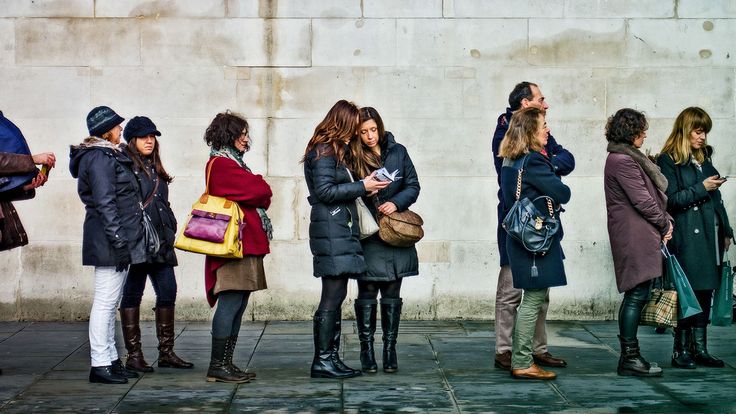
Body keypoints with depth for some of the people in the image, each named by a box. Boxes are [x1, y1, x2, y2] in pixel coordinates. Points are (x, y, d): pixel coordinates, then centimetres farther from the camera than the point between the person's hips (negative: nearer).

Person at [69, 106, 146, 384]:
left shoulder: (110, 155, 20)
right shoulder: (100, 158, -12)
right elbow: (104, 202, -19)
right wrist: (119, 240, -22)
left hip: (121, 240, 11)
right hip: (109, 239, -11)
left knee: (110, 302, 13)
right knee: (106, 301, -8)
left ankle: (111, 360, 19)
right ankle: (100, 364, -5)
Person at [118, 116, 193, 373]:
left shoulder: (156, 169, 20)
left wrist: (170, 230, 16)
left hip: (160, 243, 8)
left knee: (168, 293, 6)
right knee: (132, 295, 0)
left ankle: (166, 352, 13)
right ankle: (133, 355, 5)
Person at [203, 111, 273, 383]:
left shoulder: (231, 162, 24)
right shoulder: (221, 163, -8)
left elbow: (258, 195, 20)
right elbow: (261, 192, -13)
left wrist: (257, 194, 0)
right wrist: (261, 188, 7)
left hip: (246, 243, 10)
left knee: (238, 305, 8)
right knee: (231, 303, -10)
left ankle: (226, 363, 11)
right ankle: (217, 366, -8)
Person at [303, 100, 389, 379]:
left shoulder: (334, 150, 21)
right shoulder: (324, 151, -8)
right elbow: (325, 191, -16)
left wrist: (364, 188, 8)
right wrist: (362, 187, -13)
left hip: (339, 230, 10)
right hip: (331, 229, -10)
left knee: (335, 297, 9)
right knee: (333, 296, -9)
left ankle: (331, 358, 13)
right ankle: (322, 361, -5)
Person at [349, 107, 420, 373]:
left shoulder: (397, 152, 7)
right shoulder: (353, 157, 1)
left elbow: (413, 186, 7)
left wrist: (396, 202, -10)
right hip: (366, 236, -2)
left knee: (391, 296, 5)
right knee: (366, 295, 0)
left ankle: (390, 351, 11)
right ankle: (367, 352, 7)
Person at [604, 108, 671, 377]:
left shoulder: (627, 157, 19)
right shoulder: (622, 161, -14)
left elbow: (650, 196, 19)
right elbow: (642, 200, -16)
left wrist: (664, 222, 6)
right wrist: (665, 224, -3)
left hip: (639, 238, 11)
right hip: (635, 237, -11)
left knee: (636, 296, 11)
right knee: (637, 295, -8)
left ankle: (629, 356, 14)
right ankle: (630, 358, -4)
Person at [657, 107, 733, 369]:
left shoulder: (704, 159, 19)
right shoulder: (669, 161, -4)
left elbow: (715, 198, 21)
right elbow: (670, 200, -10)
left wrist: (726, 230, 18)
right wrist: (701, 188, -13)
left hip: (709, 236, 7)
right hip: (686, 238, -7)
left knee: (705, 293, 7)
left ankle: (700, 349, 13)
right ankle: (681, 351, 2)